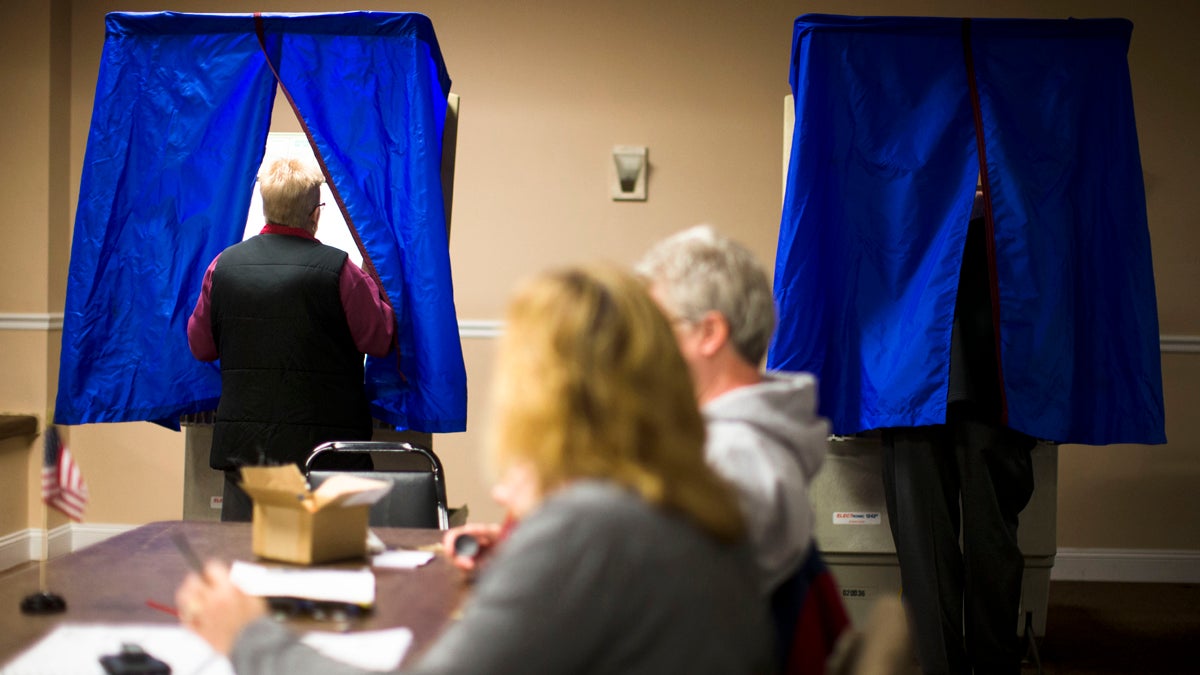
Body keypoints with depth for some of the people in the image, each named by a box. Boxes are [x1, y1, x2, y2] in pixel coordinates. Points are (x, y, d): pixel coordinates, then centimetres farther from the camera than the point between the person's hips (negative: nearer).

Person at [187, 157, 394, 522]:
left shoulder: (224, 264, 2)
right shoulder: (337, 268, -10)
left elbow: (200, 346, 10)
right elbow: (381, 339, -3)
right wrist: (372, 284, 12)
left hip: (242, 443, 4)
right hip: (319, 436, -3)